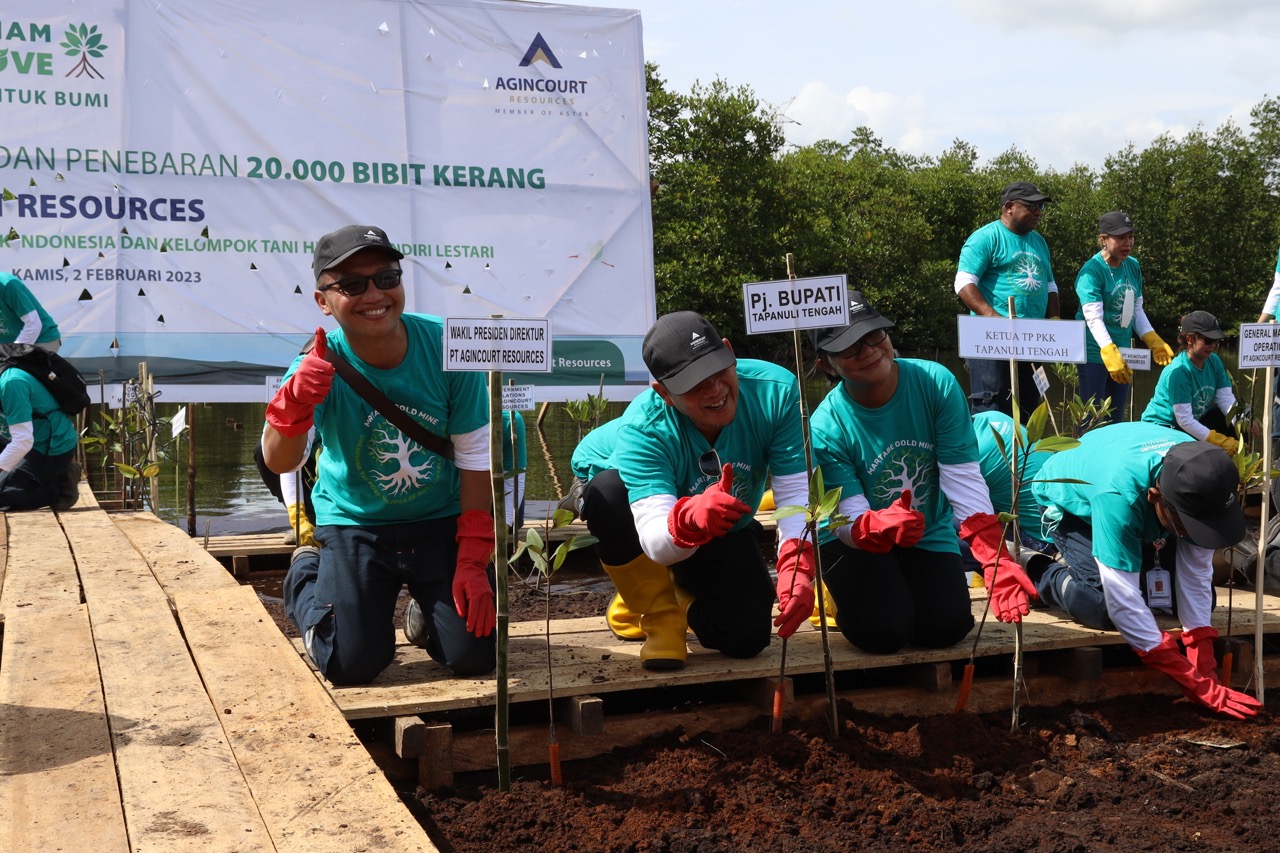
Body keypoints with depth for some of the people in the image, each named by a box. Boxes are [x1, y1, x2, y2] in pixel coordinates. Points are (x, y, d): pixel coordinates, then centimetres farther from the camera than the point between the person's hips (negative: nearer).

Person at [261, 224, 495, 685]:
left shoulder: (445, 346, -18)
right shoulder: (321, 366, -18)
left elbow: (475, 457, -10)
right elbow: (278, 462, -30)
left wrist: (472, 561, -11)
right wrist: (297, 400, -51)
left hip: (440, 522, 1)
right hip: (354, 523, -1)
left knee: (474, 655, -8)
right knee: (352, 665, -5)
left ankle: (425, 611, 28)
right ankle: (306, 576, 27)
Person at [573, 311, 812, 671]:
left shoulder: (775, 392, -32)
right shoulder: (642, 431, -39)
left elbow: (797, 492, -32)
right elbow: (657, 543, -48)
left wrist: (797, 568, -48)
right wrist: (691, 520, -72)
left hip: (723, 534, 3)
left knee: (746, 638, -11)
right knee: (608, 491, -39)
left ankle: (682, 592, 26)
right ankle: (660, 617, -14)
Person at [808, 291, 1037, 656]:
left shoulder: (935, 383, -20)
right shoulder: (826, 429, -24)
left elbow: (964, 478, -22)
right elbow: (849, 519, -25)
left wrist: (996, 560, -31)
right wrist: (878, 527, -51)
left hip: (930, 536, 2)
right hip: (856, 541, -2)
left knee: (947, 626, -17)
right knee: (883, 632, -23)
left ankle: (907, 587, 18)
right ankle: (847, 592, 13)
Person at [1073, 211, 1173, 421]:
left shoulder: (1133, 266, 7)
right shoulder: (1092, 270, -16)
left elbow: (1137, 309, 15)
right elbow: (1094, 318, -24)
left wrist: (1154, 341, 4)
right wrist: (1110, 353, -35)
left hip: (1122, 352, 7)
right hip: (1095, 354, -7)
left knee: (1116, 419, 12)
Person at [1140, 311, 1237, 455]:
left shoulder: (1214, 362, -3)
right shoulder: (1177, 371, -26)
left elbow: (1226, 398, -9)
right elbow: (1184, 420, -29)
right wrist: (1221, 442, -33)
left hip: (1196, 420, 7)